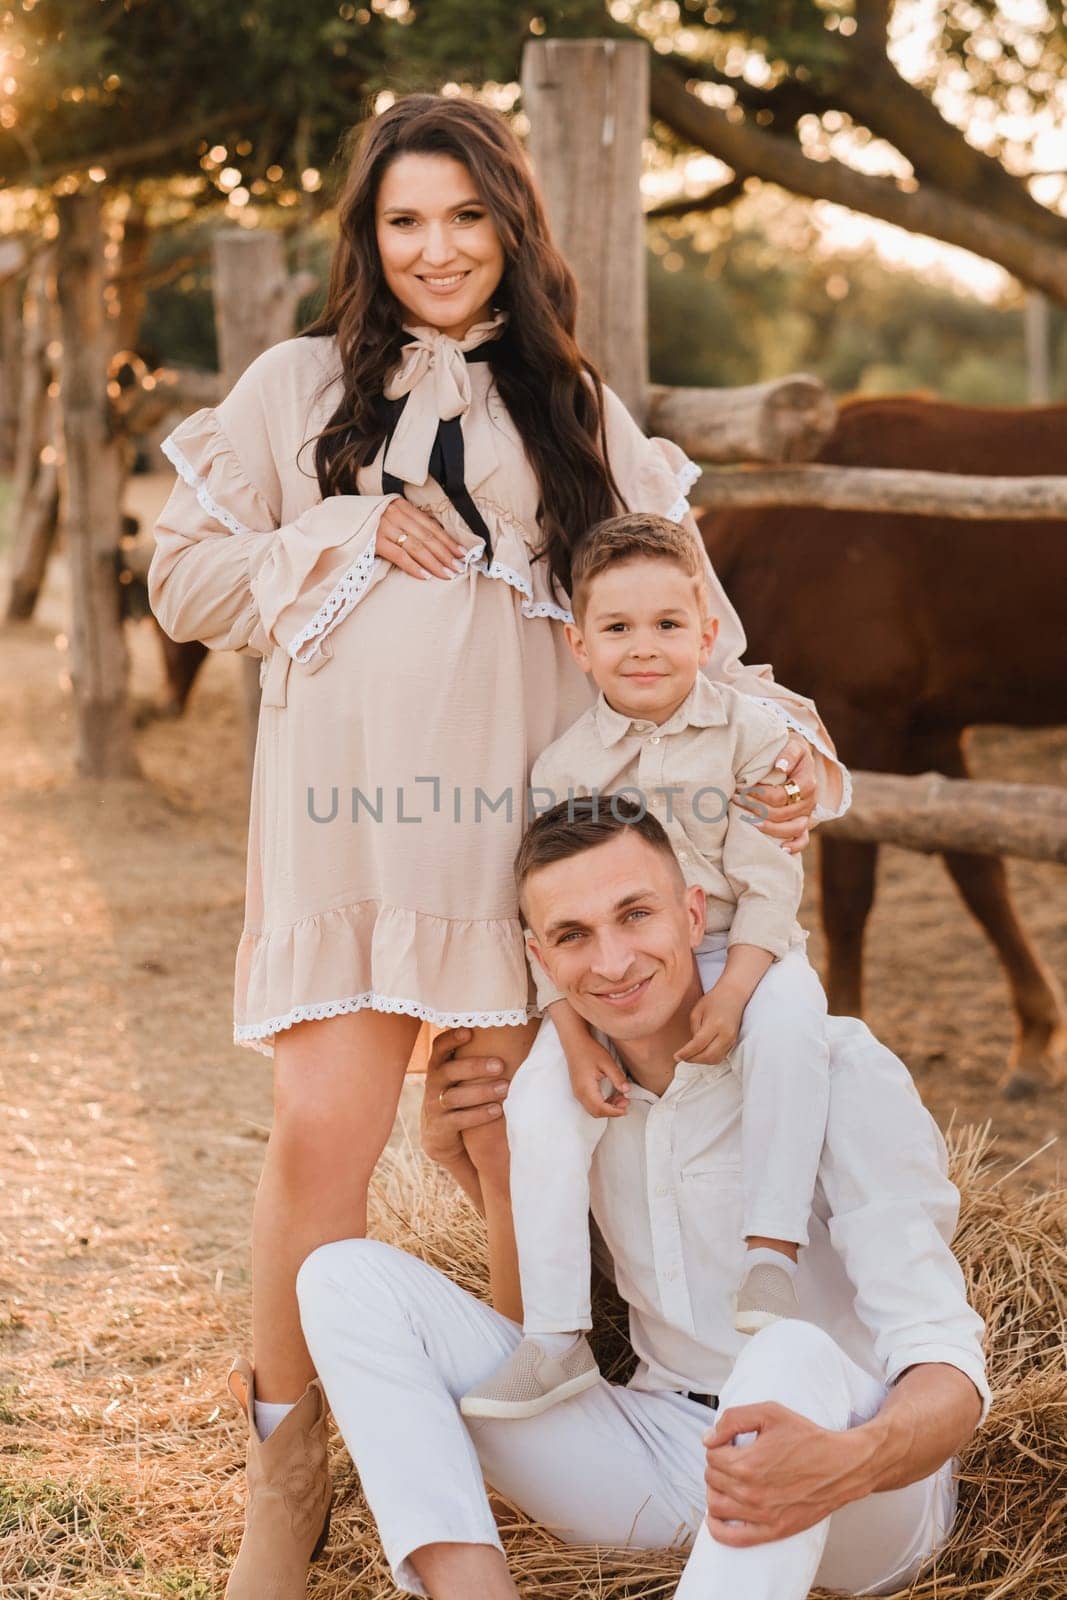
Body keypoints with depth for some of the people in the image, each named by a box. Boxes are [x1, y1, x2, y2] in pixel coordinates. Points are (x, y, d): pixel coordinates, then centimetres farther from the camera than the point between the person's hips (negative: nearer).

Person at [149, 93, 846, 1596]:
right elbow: (184, 576, 10)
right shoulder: (299, 386, 12)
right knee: (323, 1131, -9)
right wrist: (347, 537, -3)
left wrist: (777, 729, -3)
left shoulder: (573, 405, 17)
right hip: (345, 818, -1)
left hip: (526, 811, 2)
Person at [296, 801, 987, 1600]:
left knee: (793, 1357, -42)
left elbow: (947, 1365, -24)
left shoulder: (843, 1071, -17)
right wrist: (451, 1143, 1)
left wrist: (850, 1462, -48)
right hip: (660, 1447, 6)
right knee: (348, 1276, -9)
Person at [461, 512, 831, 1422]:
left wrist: (733, 993, -22)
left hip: (743, 956, -2)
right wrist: (574, 1032, -14)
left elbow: (769, 882, -8)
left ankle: (772, 1246, -26)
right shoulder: (564, 766, 1)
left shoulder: (749, 734, -4)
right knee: (539, 1105, -18)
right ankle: (558, 1338, -12)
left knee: (789, 1023, -35)